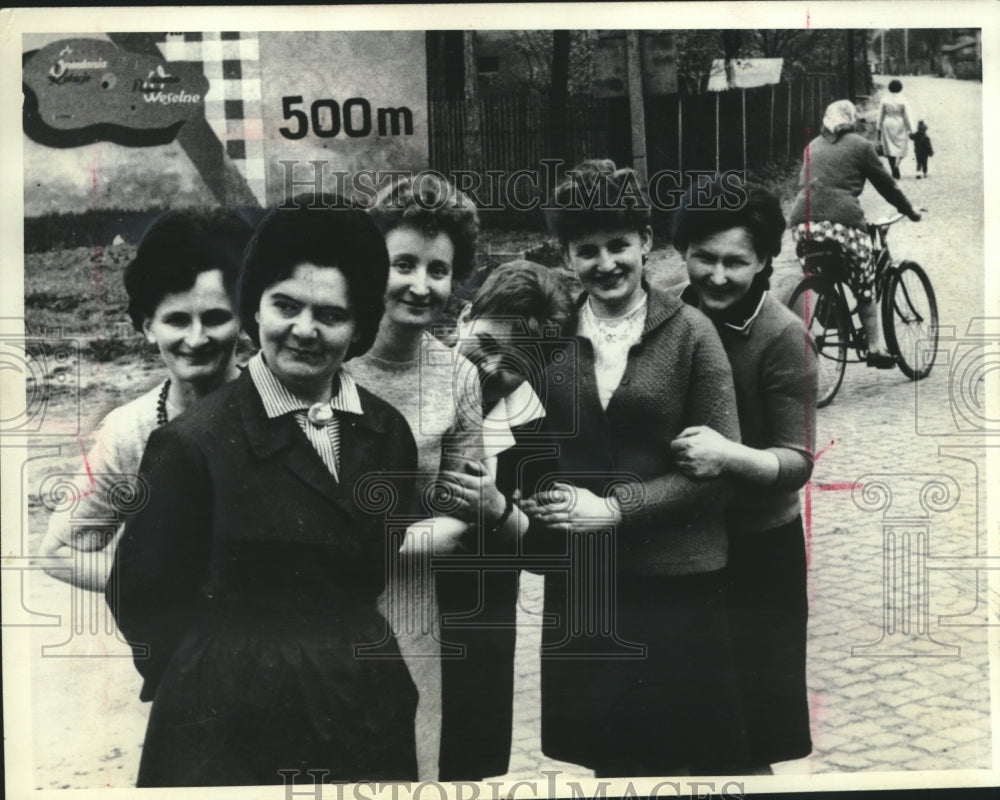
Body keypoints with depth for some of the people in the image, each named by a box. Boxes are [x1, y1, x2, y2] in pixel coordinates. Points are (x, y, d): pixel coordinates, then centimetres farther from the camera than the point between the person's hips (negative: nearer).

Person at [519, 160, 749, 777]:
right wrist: (544, 502, -8)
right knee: (608, 757, 13)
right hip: (578, 580, 3)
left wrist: (614, 507, -13)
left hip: (678, 579, -2)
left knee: (695, 751, 8)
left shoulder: (690, 332, -4)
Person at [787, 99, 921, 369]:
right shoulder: (859, 145, 12)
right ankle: (876, 348, 12)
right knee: (865, 286, 9)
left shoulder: (813, 146, 25)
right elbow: (885, 183, 16)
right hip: (841, 222, -4)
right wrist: (909, 211, 28)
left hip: (802, 223, 4)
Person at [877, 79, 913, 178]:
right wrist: (909, 128, 5)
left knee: (890, 148, 6)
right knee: (900, 147, 11)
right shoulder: (902, 100, -7)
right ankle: (896, 165, -11)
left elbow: (880, 115, -1)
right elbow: (906, 115, -3)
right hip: (900, 125, -1)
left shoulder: (884, 99, -4)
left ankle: (895, 172, 4)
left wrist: (878, 128, 7)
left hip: (887, 126, 1)